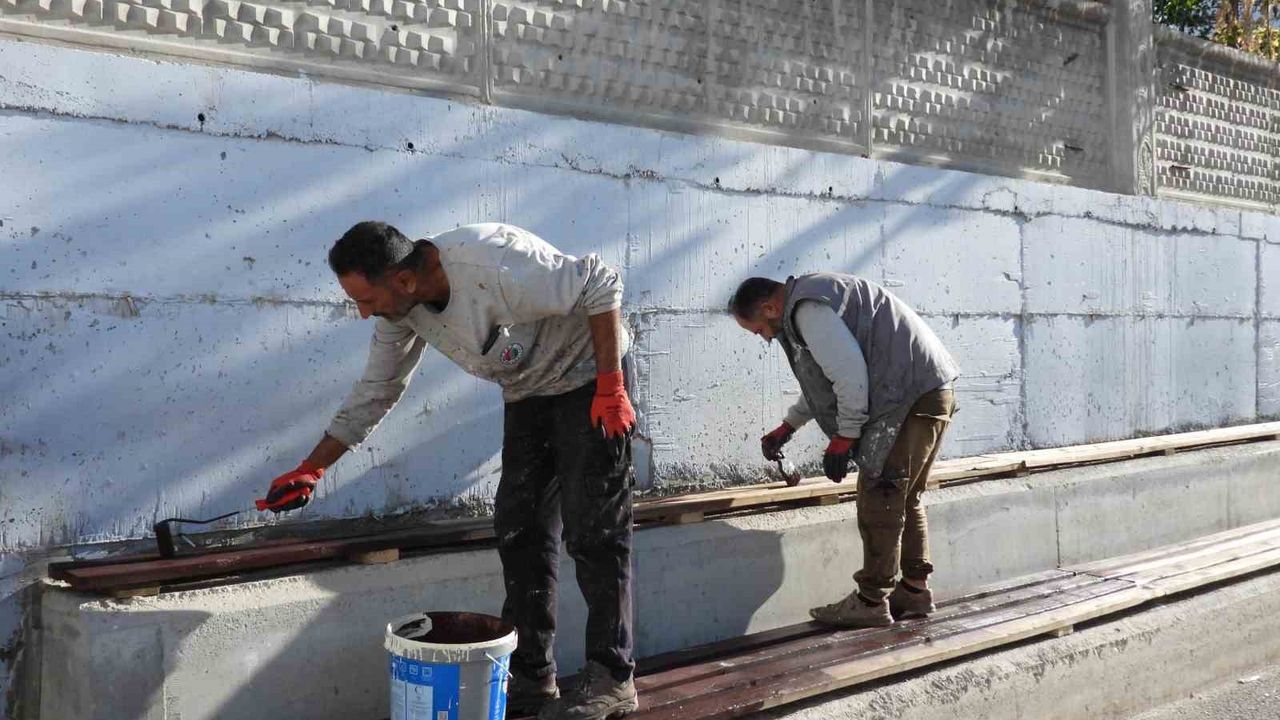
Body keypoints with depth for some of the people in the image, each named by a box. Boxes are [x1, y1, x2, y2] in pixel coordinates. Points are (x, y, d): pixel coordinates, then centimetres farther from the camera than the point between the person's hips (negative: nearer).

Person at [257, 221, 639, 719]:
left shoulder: (495, 266, -34)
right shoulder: (398, 308, -9)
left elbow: (601, 284, -25)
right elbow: (373, 394, 3)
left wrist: (611, 387, -25)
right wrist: (310, 470, 2)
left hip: (588, 376, -7)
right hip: (528, 393, 8)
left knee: (593, 529, -7)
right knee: (519, 529, 4)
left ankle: (612, 679, 2)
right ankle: (532, 678, 13)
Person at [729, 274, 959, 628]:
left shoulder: (807, 309, -13)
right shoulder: (812, 300, 20)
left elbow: (850, 373, -20)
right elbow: (824, 381, 31)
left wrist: (842, 439, -10)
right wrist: (786, 428, 34)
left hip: (913, 396, -10)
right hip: (931, 395, 10)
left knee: (879, 499, -5)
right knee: (904, 499, 16)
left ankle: (871, 602, 1)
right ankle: (915, 591, 24)